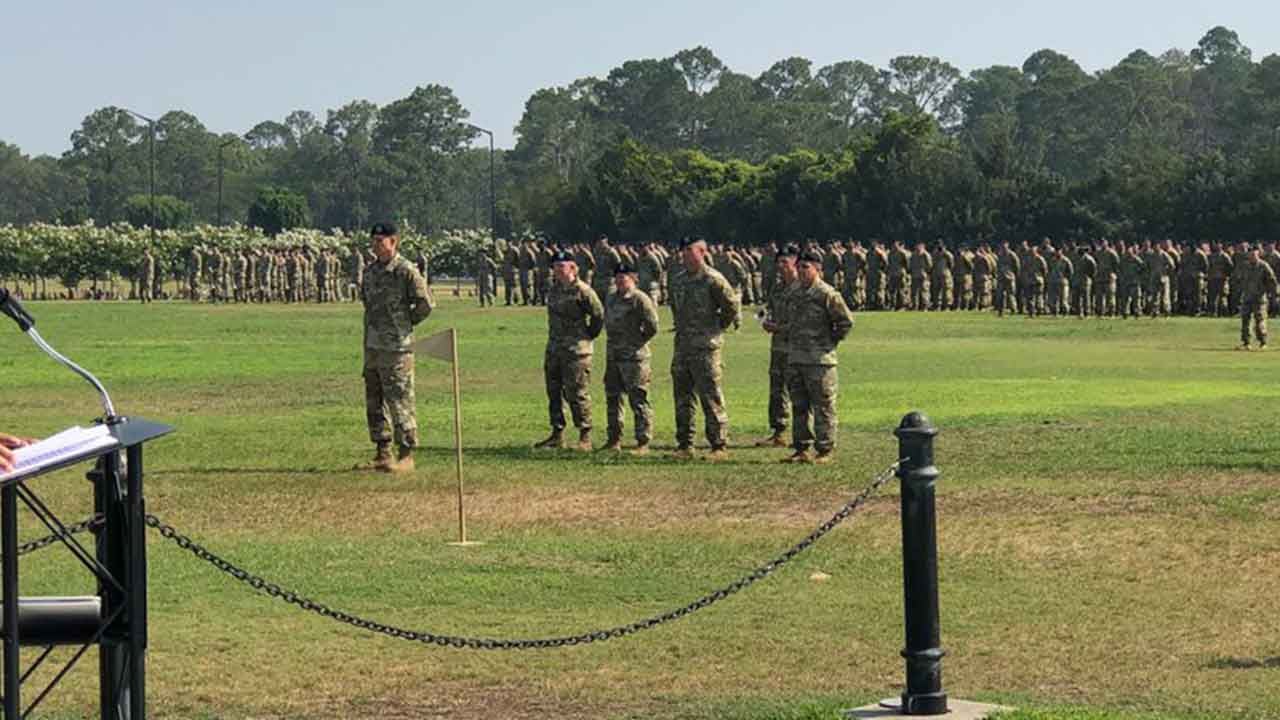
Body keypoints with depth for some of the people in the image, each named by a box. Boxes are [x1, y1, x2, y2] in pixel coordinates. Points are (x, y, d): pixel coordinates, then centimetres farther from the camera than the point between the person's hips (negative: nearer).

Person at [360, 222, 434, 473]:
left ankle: (406, 455, 1)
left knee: (400, 401, -4)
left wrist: (406, 322, -1)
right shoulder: (370, 271, 12)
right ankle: (383, 451, 21)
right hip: (372, 347, 8)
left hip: (396, 347, -8)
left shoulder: (406, 271, -11)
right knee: (374, 402, 12)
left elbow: (425, 304, -11)